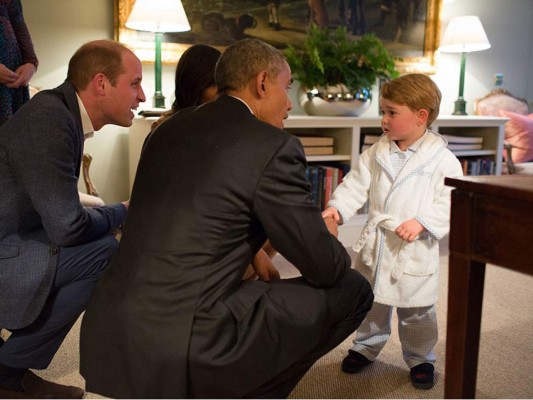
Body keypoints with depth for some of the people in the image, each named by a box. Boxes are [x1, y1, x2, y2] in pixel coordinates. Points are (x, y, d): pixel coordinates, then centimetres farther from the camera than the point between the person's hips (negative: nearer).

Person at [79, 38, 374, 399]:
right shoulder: (275, 146, -9)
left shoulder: (170, 128, 11)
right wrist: (328, 234, 19)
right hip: (185, 350, -8)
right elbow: (324, 268, -3)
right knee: (352, 289, 7)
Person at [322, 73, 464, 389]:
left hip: (415, 250, -4)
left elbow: (450, 202, -14)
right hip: (375, 244, 4)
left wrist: (422, 222, -27)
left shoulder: (442, 159, -12)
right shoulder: (377, 153, 2)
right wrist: (337, 207, -15)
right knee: (370, 302, 19)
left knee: (416, 311, 11)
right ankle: (366, 347, 40)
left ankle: (420, 358, 34)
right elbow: (357, 184, 1)